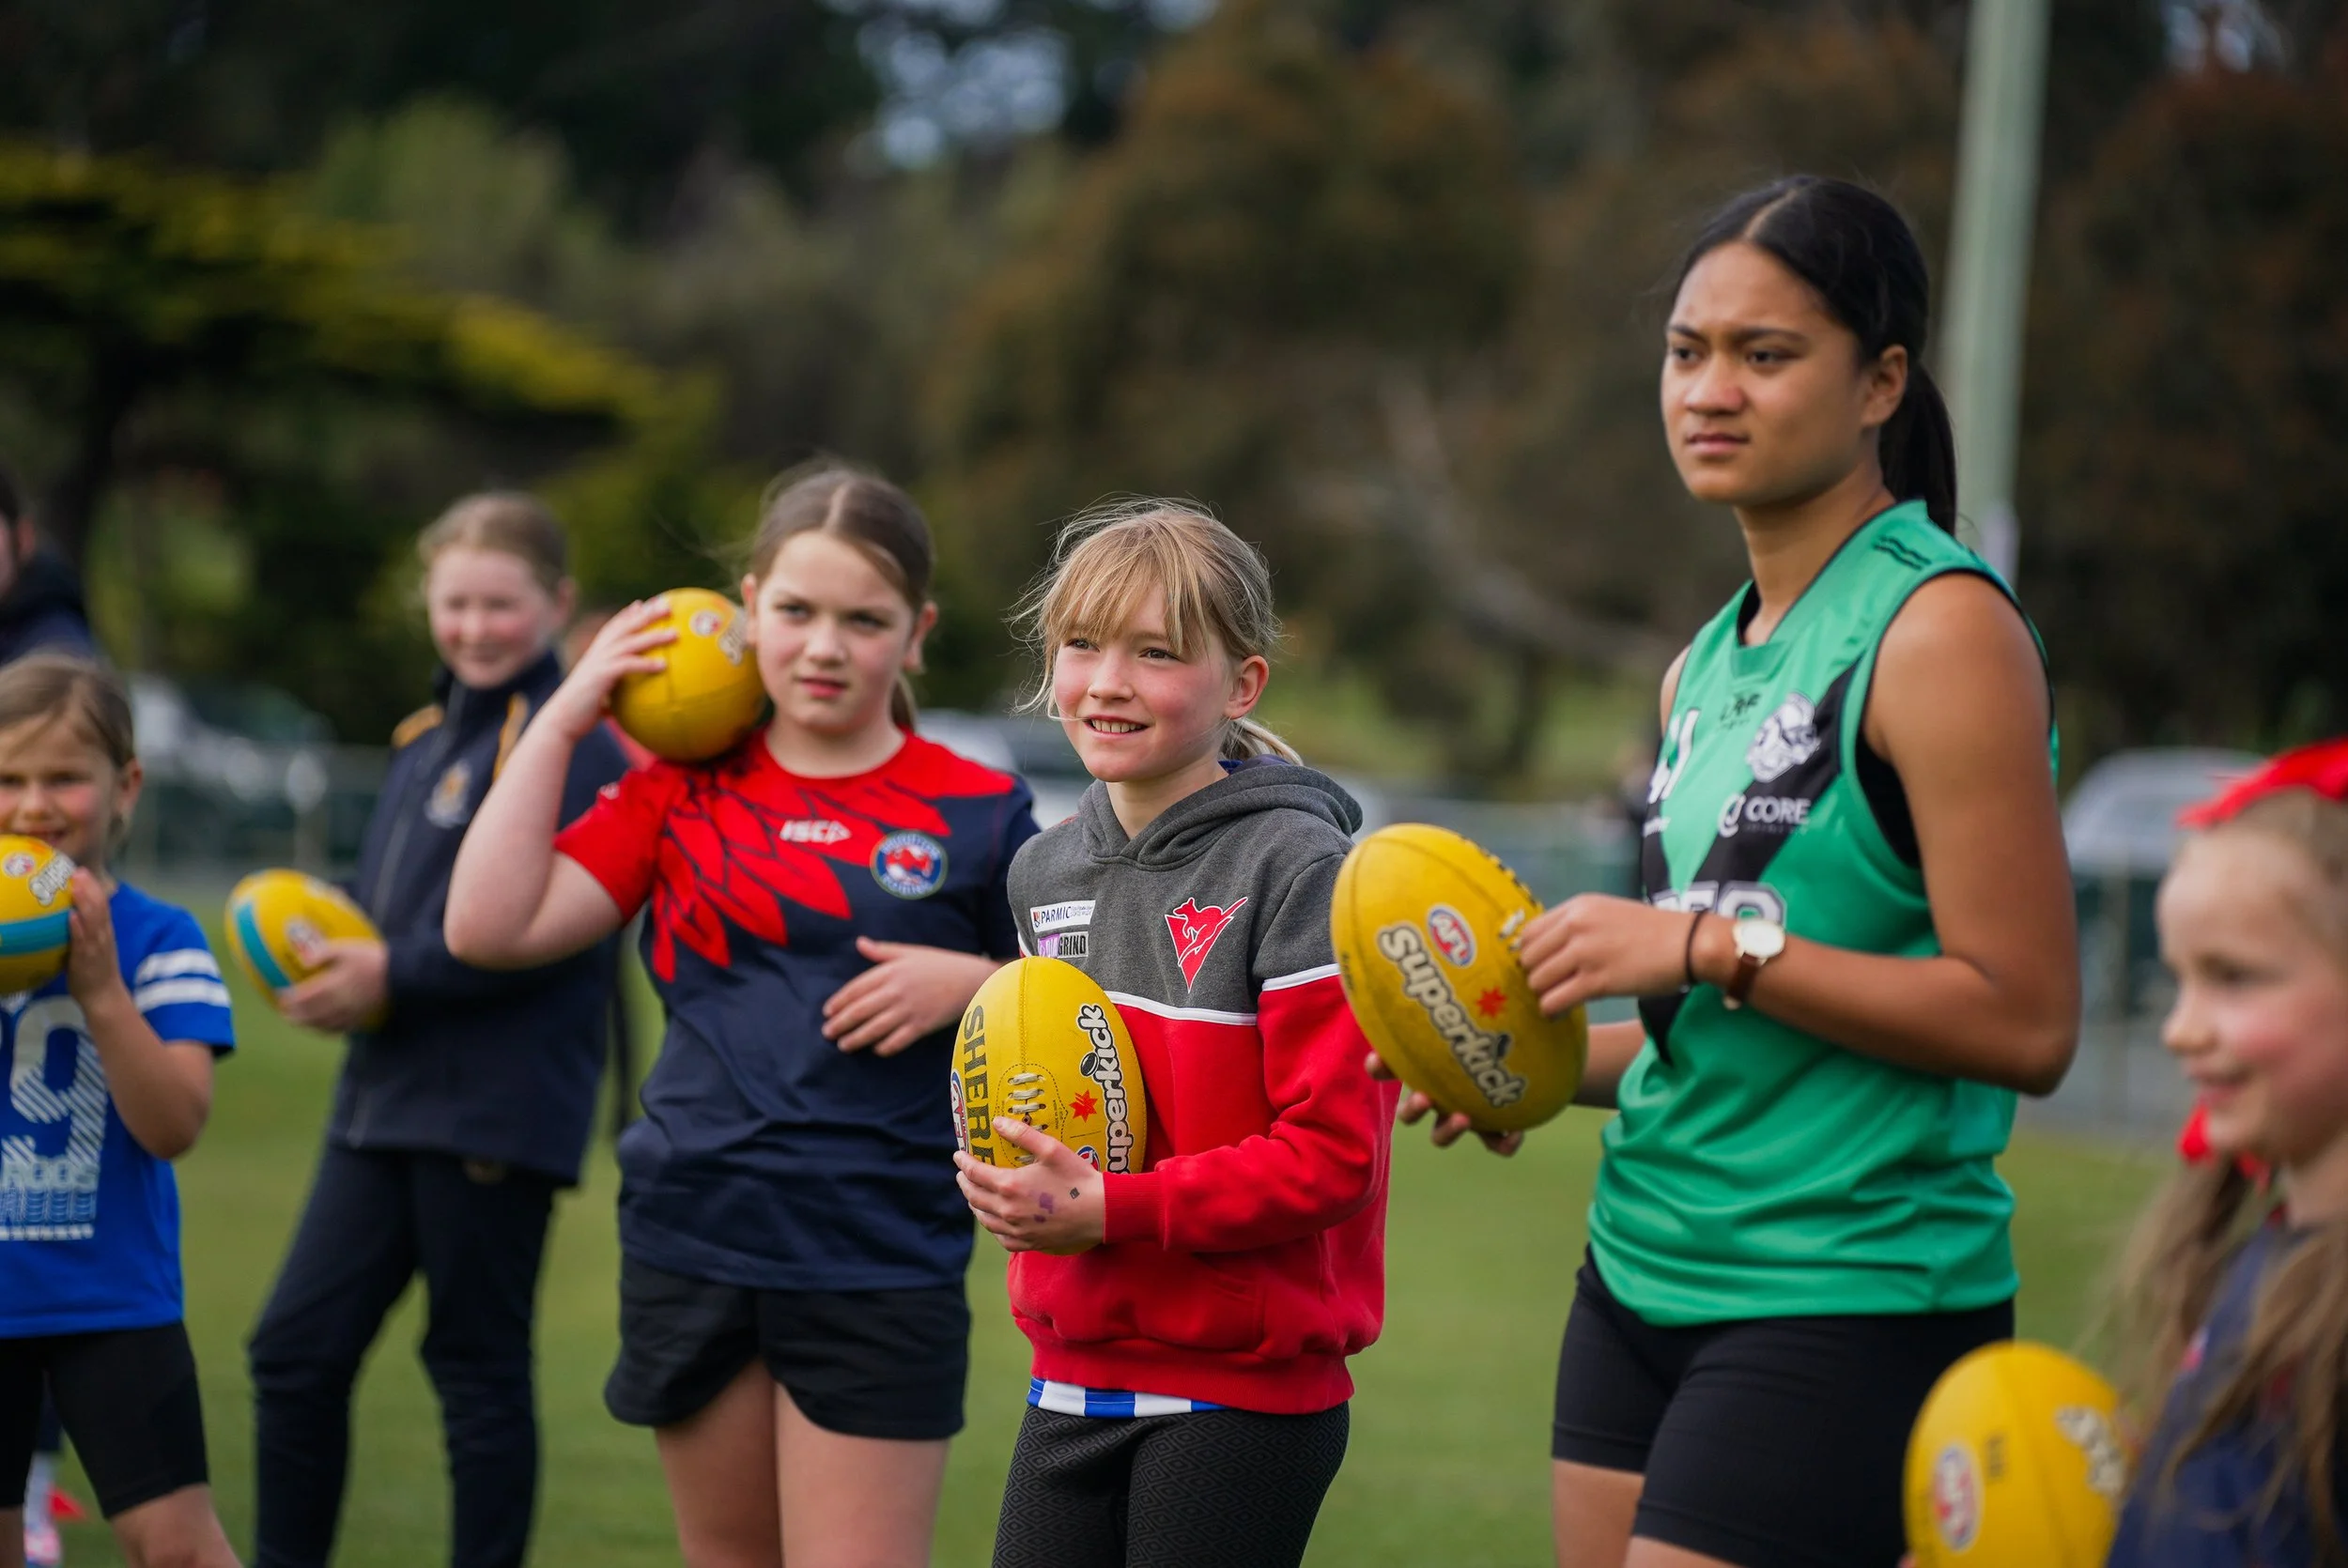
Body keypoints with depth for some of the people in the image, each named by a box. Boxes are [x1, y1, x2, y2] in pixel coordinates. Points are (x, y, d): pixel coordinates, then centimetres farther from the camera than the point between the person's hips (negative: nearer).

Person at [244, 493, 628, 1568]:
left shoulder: (566, 740, -12)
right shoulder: (429, 736, 16)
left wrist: (394, 976, -17)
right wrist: (332, 962, 2)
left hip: (495, 1112, -8)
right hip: (389, 1097, 8)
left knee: (479, 1371, 3)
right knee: (296, 1349, 8)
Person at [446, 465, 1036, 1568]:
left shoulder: (976, 813, 0)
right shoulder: (684, 793, 6)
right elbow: (489, 928, -3)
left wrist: (969, 985, -14)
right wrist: (563, 719, -1)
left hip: (881, 1269, -3)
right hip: (694, 1250, 3)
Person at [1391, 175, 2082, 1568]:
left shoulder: (1940, 631, -11)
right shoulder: (1708, 667, 14)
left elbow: (2023, 1022, -17)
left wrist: (1709, 946, -17)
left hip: (1848, 1302, -8)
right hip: (1645, 1280, 8)